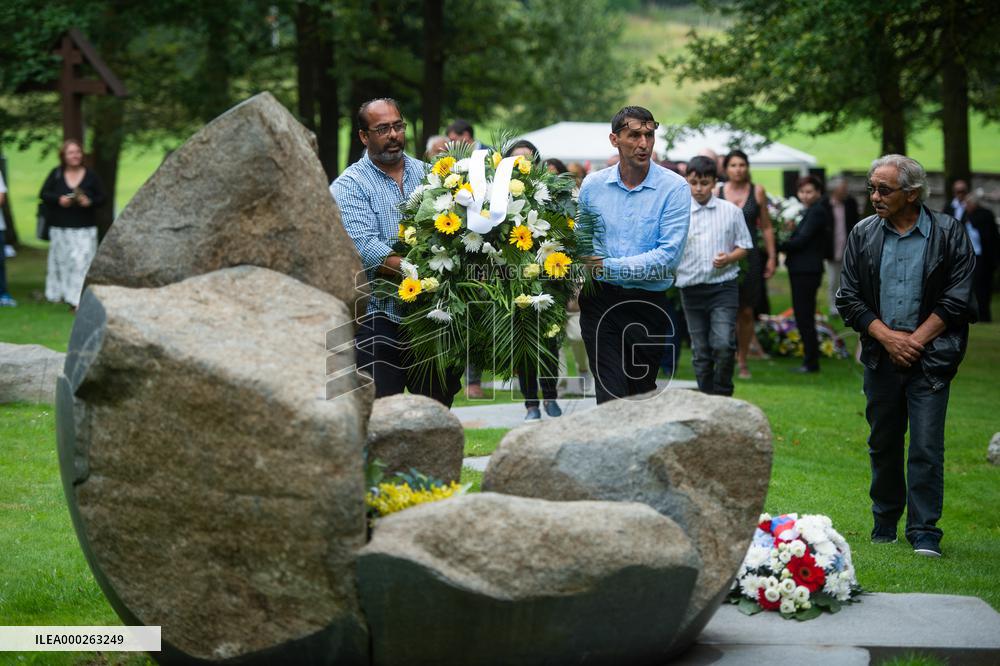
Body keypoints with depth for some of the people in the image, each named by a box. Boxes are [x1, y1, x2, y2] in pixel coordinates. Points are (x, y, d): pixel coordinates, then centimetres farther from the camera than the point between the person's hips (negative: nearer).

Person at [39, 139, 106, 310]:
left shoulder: (90, 175, 1)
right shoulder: (56, 174, 4)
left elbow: (102, 197, 4)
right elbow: (43, 194, 4)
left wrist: (90, 202, -17)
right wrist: (59, 199, -14)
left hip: (85, 228, -2)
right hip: (60, 227, 2)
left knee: (82, 261, -11)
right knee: (61, 261, 6)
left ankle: (77, 299, -13)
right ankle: (58, 293, 19)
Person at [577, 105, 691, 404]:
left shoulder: (674, 188, -6)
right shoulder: (592, 185, 4)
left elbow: (669, 255, -15)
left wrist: (611, 267, -18)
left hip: (648, 303, -1)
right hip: (600, 300, 1)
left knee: (642, 394, 12)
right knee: (610, 394, -9)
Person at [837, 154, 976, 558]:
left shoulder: (949, 234, -2)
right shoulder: (863, 234, 6)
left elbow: (957, 298, -4)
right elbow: (848, 298, 5)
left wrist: (915, 341, -10)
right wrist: (888, 336, -7)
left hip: (930, 356, -3)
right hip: (881, 356, 3)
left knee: (926, 446, -8)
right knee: (883, 444, 11)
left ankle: (924, 533, -3)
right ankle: (885, 525, 24)